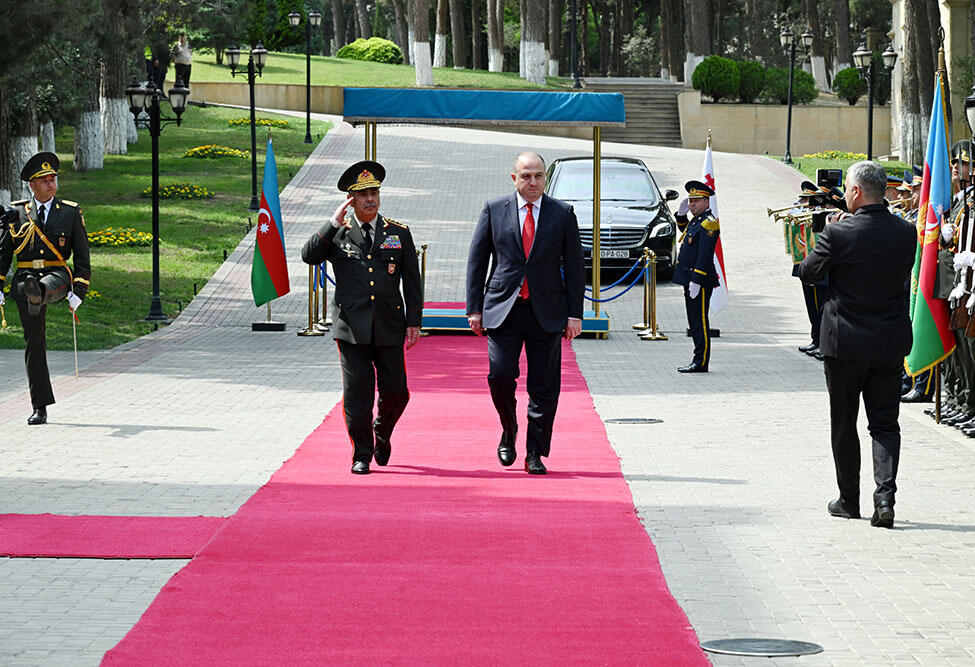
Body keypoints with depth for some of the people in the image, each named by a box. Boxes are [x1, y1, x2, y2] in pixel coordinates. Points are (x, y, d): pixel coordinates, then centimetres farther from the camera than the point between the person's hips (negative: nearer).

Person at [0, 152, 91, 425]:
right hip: (24, 277, 1)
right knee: (34, 341, -1)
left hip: (57, 276, -1)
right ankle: (40, 408, 3)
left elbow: (82, 255, 8)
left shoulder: (70, 212, 7)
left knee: (46, 287, -40)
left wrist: (79, 291, -1)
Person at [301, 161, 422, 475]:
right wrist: (334, 223, -13)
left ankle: (382, 434, 32)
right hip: (352, 327, -1)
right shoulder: (338, 233, 6)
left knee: (395, 391, 2)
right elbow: (309, 255, -9)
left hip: (389, 327, 1)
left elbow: (412, 281, 9)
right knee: (357, 393, -2)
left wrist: (414, 322, 3)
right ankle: (361, 455, 9)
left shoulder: (399, 233, 9)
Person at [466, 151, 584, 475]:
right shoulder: (494, 210, 5)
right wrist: (474, 308, 1)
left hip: (546, 312, 0)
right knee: (500, 375, -11)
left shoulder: (563, 214, 5)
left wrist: (575, 314, 0)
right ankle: (509, 431, 16)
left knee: (544, 387, 1)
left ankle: (535, 454, 10)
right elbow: (477, 260, 7)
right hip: (502, 310, 0)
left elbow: (574, 265, 6)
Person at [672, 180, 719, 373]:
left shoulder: (708, 223, -16)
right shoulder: (696, 220, 14)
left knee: (700, 321, -8)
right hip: (690, 280, 10)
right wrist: (681, 214, 21)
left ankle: (701, 362, -6)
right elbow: (686, 231, 38)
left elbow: (705, 255, -22)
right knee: (695, 321, 13)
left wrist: (696, 281, -25)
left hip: (700, 282, -10)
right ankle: (699, 361, 18)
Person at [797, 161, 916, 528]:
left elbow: (808, 274, -4)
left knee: (844, 425, 12)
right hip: (891, 343, 3)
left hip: (845, 344, -3)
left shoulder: (838, 233, -16)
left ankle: (849, 500, 19)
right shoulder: (906, 232, -3)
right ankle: (885, 496, -11)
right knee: (885, 423, 6)